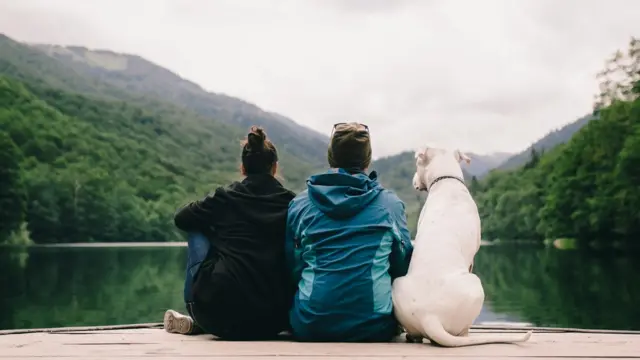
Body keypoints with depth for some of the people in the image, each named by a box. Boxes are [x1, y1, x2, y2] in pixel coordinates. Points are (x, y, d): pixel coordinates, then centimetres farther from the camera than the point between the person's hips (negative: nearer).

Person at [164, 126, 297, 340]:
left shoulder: (225, 197, 2)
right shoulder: (291, 203, 3)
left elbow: (180, 219, 18)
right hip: (272, 323, 1)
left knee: (198, 232, 20)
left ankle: (195, 320, 24)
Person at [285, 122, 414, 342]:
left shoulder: (299, 204, 2)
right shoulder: (390, 204, 1)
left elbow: (291, 268, 8)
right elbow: (402, 267, 8)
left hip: (309, 328, 1)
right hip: (375, 328, 0)